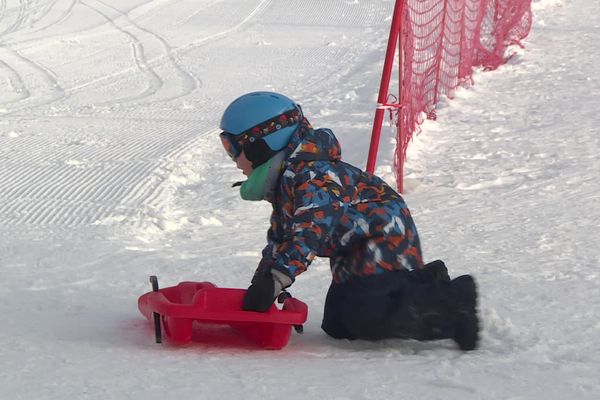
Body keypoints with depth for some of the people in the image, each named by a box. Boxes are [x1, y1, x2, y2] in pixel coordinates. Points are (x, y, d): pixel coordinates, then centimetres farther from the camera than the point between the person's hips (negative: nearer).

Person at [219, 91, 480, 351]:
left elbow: (313, 229, -34)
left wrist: (277, 278, -40)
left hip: (386, 239, -11)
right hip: (355, 253, 11)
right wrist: (260, 285, 14)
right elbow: (279, 237, 20)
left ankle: (452, 304, -17)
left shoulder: (310, 175, -22)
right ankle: (423, 286, 9)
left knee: (365, 320, -25)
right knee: (337, 327, 5)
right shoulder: (284, 183, 12)